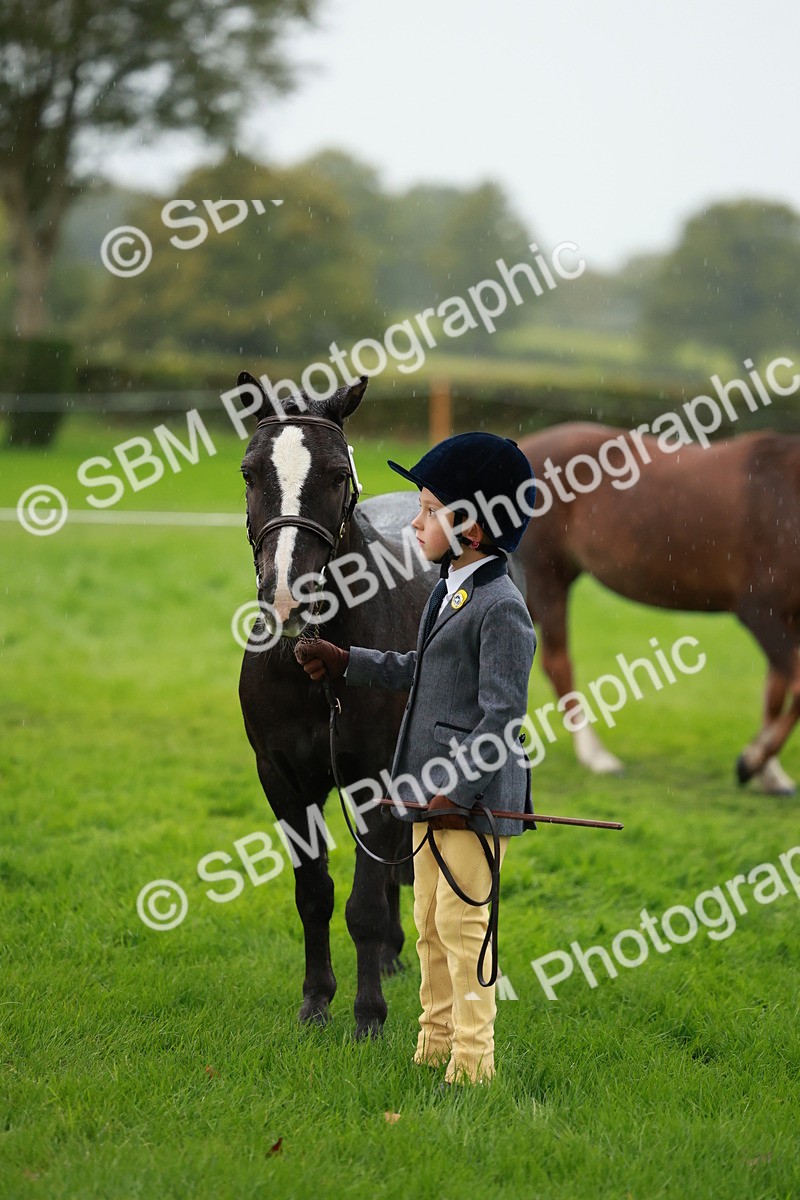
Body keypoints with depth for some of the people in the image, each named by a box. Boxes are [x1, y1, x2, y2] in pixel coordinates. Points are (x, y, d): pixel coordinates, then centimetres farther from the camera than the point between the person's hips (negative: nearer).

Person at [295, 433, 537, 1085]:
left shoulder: (502, 607, -16)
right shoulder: (448, 592, 14)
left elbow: (502, 712, -20)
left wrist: (461, 790, -23)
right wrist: (345, 661, 27)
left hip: (476, 794, -10)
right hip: (438, 787, 10)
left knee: (462, 921, -6)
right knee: (431, 922, 15)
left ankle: (474, 1057, 0)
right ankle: (435, 1046, 25)